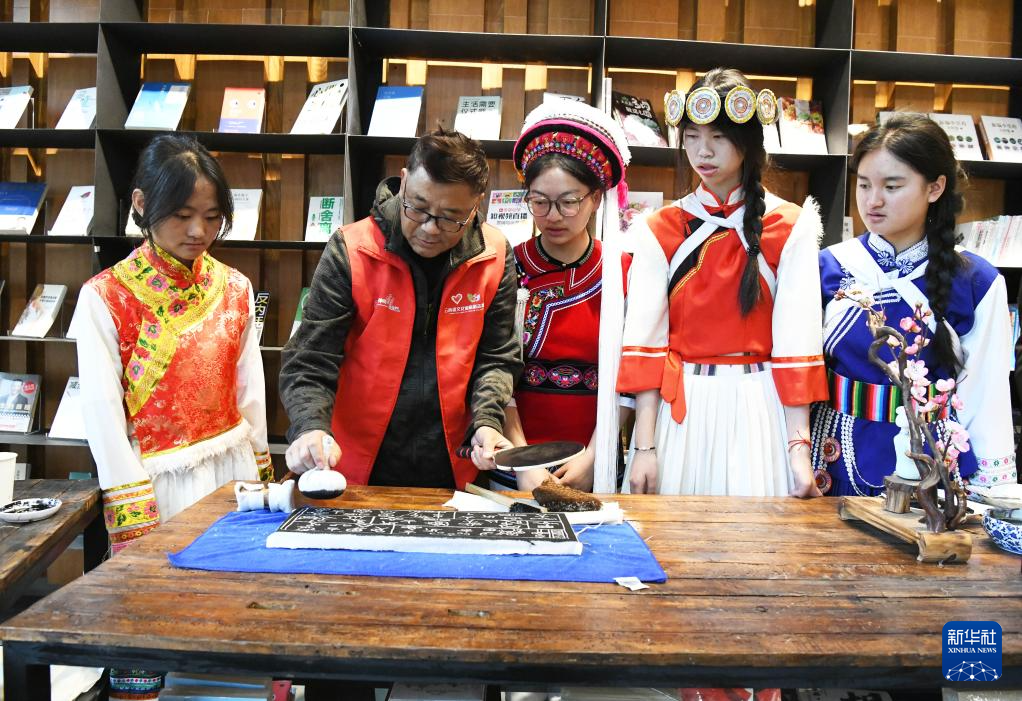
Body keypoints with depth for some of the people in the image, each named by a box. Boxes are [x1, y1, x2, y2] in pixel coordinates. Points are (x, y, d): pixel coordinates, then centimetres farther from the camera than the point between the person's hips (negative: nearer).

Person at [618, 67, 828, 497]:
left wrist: (799, 448, -10)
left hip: (758, 410, -1)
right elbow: (644, 340, -2)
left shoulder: (790, 228, 1)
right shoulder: (659, 231, 4)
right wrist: (644, 446, -8)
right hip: (677, 412, 1)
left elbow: (796, 339, -5)